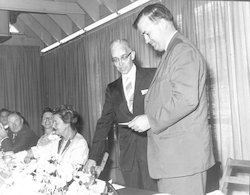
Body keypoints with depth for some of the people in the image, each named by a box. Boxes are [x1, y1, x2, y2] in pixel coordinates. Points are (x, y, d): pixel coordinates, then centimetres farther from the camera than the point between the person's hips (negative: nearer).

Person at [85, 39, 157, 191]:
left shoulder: (153, 76, 2)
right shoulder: (112, 89, 14)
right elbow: (104, 122, 11)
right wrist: (93, 157, 5)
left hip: (152, 150, -3)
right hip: (128, 155, 3)